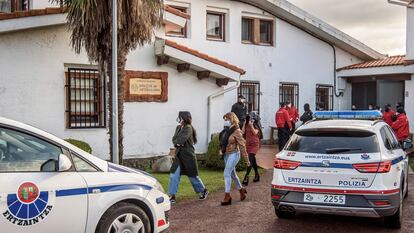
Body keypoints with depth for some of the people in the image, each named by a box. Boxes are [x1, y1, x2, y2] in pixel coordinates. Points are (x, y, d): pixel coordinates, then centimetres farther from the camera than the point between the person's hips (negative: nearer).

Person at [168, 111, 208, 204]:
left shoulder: (188, 128, -16)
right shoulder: (178, 128, 9)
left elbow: (181, 140, -24)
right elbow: (174, 139, 5)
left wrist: (177, 142, -4)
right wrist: (178, 143, -15)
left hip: (188, 155, -7)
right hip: (179, 155, 7)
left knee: (192, 175, 6)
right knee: (173, 175, -2)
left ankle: (204, 191, 27)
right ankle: (172, 196, 3)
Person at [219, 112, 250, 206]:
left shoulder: (236, 131, -15)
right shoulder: (226, 130, 6)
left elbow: (242, 145, -14)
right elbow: (222, 142, 20)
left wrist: (246, 159, -12)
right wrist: (221, 150, 2)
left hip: (233, 154, -8)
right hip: (226, 155, 8)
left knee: (227, 173, -13)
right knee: (232, 174, 17)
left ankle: (227, 196, -8)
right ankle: (241, 190, 35)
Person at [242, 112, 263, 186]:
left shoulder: (256, 125, -6)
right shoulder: (247, 125, 7)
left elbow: (255, 132, -21)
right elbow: (243, 132, -2)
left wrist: (251, 125, -24)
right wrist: (244, 124, -5)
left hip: (254, 145, -6)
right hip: (248, 144, 6)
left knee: (250, 160, -15)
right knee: (253, 160, 16)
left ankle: (246, 178, -19)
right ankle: (257, 175, 32)